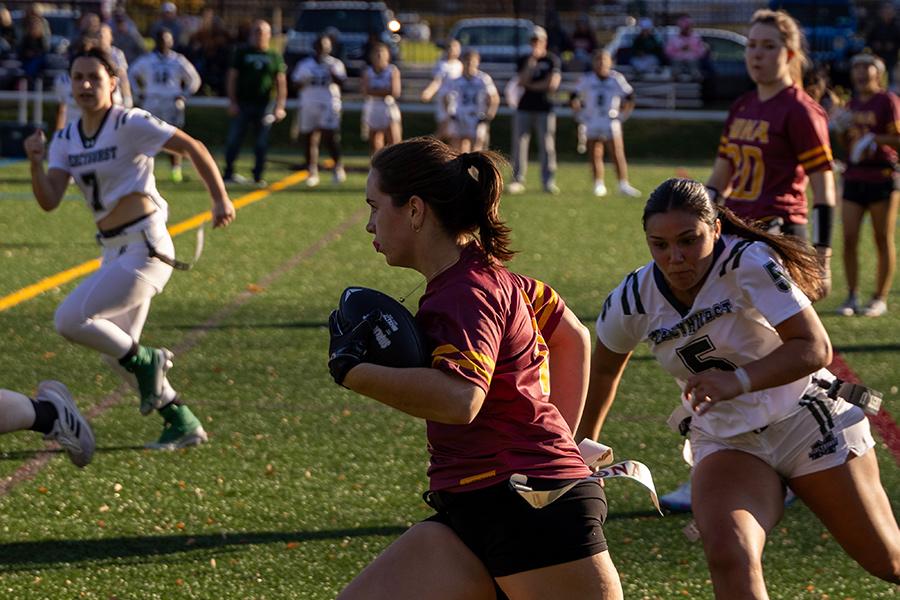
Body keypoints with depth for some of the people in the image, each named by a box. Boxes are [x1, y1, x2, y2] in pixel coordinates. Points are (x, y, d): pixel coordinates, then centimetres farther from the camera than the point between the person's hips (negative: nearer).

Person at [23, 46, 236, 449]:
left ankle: (147, 361, 0)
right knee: (116, 353, 13)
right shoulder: (65, 139, 8)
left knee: (69, 320, -18)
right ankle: (183, 424, 24)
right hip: (114, 253, 8)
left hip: (144, 248, -8)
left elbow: (192, 147, -9)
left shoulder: (129, 124, -11)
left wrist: (220, 199, -13)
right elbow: (49, 201, -1)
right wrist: (35, 162, -17)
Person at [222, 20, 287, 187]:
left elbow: (281, 83, 4)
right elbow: (232, 78, 4)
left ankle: (258, 176, 11)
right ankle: (229, 173, 11)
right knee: (234, 140, 0)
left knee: (262, 143, 2)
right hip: (242, 103, 0)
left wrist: (279, 107, -5)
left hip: (264, 105, 1)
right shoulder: (241, 53, 5)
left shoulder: (275, 57, 6)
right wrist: (232, 102, -4)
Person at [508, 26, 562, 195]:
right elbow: (522, 81, -3)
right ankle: (518, 180, 1)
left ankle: (548, 181, -1)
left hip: (544, 108, -3)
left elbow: (553, 83, -8)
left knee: (547, 145, -4)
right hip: (524, 108, 3)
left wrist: (531, 86, -2)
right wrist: (531, 62, -10)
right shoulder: (524, 60, 12)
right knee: (520, 143, -2)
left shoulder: (552, 60, 3)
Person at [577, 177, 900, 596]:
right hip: (724, 443, 3)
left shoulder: (750, 263, -23)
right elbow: (604, 368, 12)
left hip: (807, 421, -3)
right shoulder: (633, 300, -9)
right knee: (728, 557, -28)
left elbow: (815, 348, -31)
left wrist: (738, 380, -45)